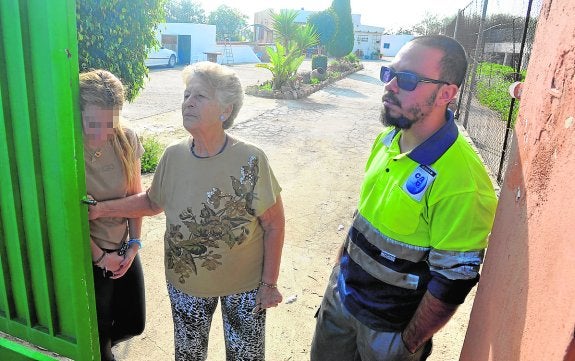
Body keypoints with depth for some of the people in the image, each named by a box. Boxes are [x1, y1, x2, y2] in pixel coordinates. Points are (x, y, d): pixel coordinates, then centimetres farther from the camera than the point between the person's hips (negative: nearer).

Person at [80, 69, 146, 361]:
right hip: (88, 257, -4)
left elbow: (136, 195, 0)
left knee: (133, 325, 19)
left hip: (123, 249, 5)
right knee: (99, 332, 14)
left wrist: (134, 245, -4)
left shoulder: (126, 140, -10)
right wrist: (100, 257, -8)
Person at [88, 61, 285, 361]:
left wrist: (269, 283, -10)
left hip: (244, 285, -3)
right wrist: (101, 209, -5)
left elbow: (274, 224, -15)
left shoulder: (250, 160, -23)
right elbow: (152, 202, 7)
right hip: (185, 282, 4)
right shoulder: (173, 156, -11)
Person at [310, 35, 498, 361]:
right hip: (341, 294, 7)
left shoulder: (462, 183, -29)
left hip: (389, 326, -6)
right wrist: (342, 266, 14)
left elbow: (452, 283, -21)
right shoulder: (387, 138, -6)